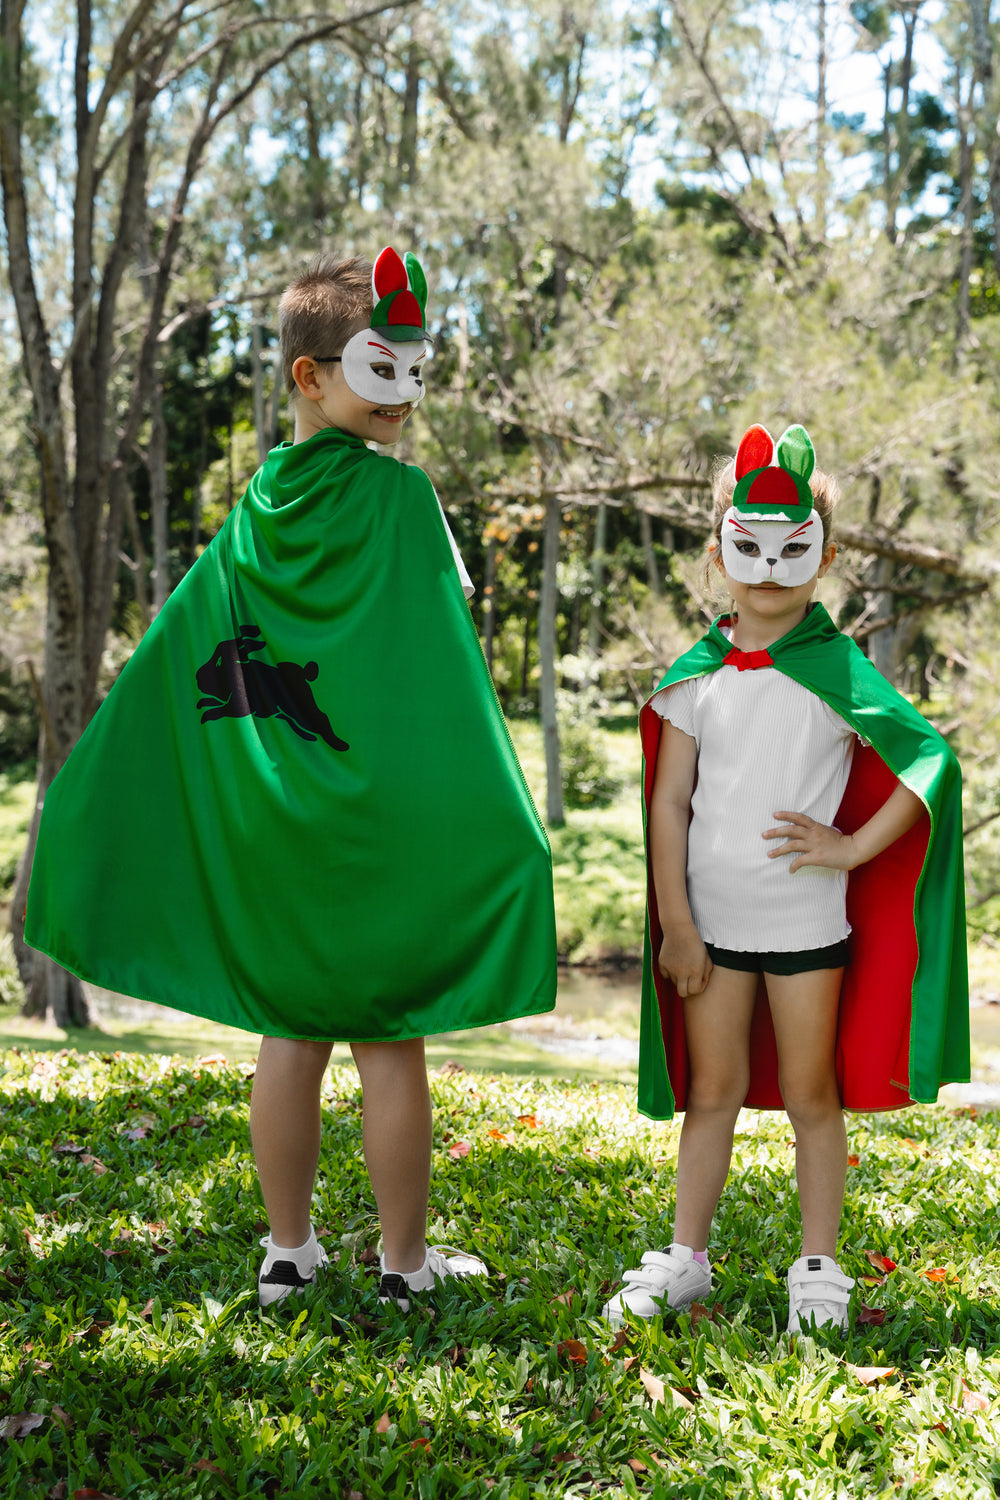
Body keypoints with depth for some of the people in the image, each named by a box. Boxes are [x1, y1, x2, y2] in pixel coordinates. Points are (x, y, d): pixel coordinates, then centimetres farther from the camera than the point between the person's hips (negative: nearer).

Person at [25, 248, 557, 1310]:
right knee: (387, 1041, 4)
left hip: (266, 823, 5)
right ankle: (404, 1260, 15)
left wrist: (73, 814, 13)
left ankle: (287, 1252, 22)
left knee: (288, 1033, 13)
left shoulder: (254, 515, 6)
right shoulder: (397, 496, -10)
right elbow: (443, 669, -15)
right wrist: (505, 828, -12)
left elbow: (168, 666, 7)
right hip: (382, 820, -5)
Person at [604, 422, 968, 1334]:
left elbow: (929, 758, -7)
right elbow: (669, 802, 1)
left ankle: (819, 1270, 21)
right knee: (711, 1094, 11)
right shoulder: (696, 674, 1)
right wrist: (675, 925, -2)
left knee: (811, 1097, 8)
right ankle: (685, 1259, 23)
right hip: (711, 922, 2)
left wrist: (853, 847, -11)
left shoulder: (839, 672, -5)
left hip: (808, 924, -2)